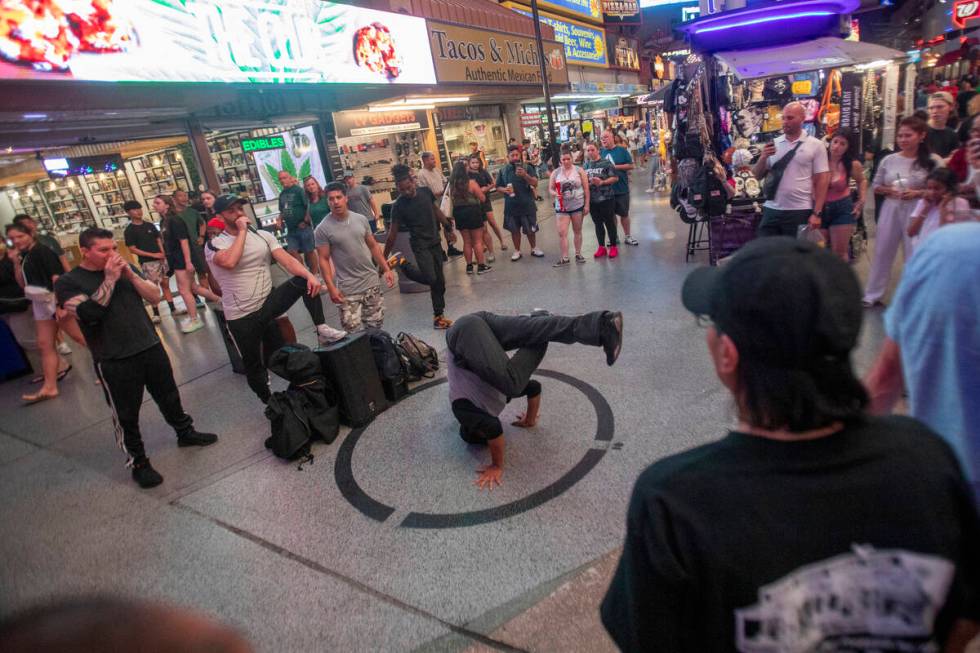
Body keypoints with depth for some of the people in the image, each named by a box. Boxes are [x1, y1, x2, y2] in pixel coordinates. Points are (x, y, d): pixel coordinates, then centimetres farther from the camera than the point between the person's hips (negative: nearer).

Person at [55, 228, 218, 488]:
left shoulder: (125, 268, 8)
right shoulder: (67, 283, -6)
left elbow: (155, 295, 2)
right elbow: (89, 313, -22)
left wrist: (130, 274, -12)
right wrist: (110, 279, -18)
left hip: (151, 347, 5)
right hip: (114, 361, -4)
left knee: (169, 397, 19)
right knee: (126, 415, 6)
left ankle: (185, 433, 39)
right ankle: (138, 463, 20)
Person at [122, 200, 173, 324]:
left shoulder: (150, 225, 9)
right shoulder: (129, 231, -5)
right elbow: (132, 249, -8)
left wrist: (162, 253, -7)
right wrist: (153, 255, -13)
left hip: (161, 259, 5)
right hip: (147, 262, -4)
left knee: (165, 284, 10)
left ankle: (173, 309, 17)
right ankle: (156, 314, 6)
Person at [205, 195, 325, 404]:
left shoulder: (263, 235, 3)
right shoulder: (215, 244, -7)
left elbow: (286, 259, -11)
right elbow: (230, 262, -30)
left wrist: (310, 274, -30)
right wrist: (242, 231, -17)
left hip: (268, 304, 2)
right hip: (241, 317, -2)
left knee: (305, 281, -20)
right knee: (254, 364, 9)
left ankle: (321, 329, -13)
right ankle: (269, 402, 32)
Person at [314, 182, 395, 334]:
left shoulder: (361, 219, 3)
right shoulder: (323, 229, -9)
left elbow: (373, 246, 11)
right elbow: (324, 260, -8)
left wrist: (386, 269, 6)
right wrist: (331, 288, -15)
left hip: (371, 282, 4)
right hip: (347, 289, -4)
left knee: (375, 326, 14)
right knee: (354, 332, -7)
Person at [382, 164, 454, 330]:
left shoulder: (425, 192, -3)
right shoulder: (398, 206, -15)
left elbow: (436, 211, 15)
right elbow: (393, 234, -11)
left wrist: (449, 228, 21)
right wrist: (384, 259, -9)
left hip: (435, 242, 5)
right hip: (420, 246, -5)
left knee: (439, 281, 8)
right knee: (430, 278, -19)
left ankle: (438, 316, 20)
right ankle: (401, 263, 5)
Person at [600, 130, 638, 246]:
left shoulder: (621, 150, -3)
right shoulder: (601, 153, 4)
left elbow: (631, 165, -7)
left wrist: (615, 167, -14)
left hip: (622, 188, -2)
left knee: (624, 213, 7)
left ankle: (627, 236, 20)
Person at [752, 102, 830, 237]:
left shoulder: (816, 145, 0)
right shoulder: (773, 144, 9)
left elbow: (822, 180, -2)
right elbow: (757, 176, 11)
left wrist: (817, 213, -9)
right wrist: (763, 157, -9)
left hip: (800, 212, -3)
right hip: (771, 210, 3)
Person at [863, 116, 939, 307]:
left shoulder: (932, 161, -4)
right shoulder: (889, 159, 5)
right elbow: (875, 186, 11)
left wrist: (917, 193, -18)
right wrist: (888, 190, -8)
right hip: (890, 210, 3)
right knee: (882, 252, 9)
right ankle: (872, 295, 18)